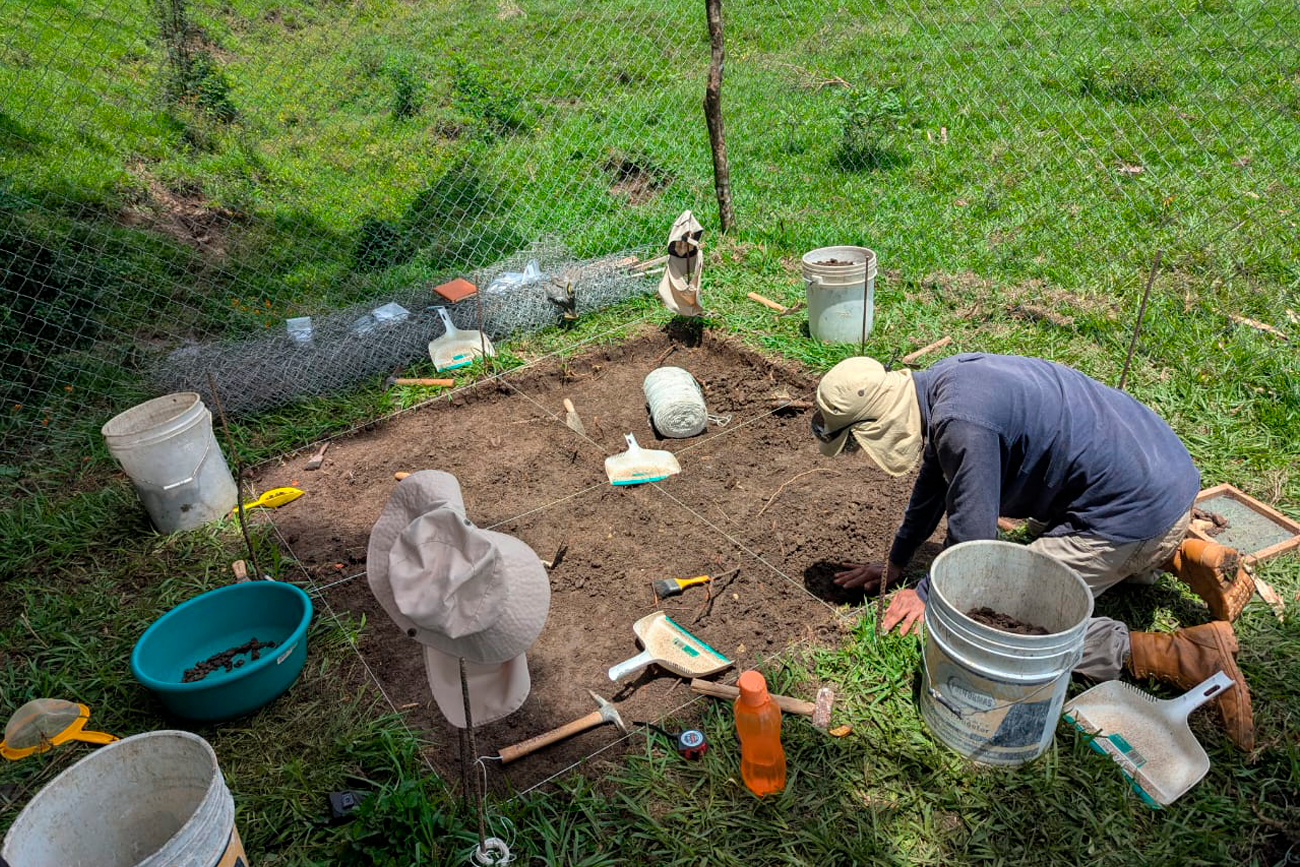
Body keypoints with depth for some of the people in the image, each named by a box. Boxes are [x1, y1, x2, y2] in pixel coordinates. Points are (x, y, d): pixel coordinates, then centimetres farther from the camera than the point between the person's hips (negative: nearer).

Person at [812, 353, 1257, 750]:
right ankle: (1186, 558, 18)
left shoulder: (961, 425, -26)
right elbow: (932, 484, 19)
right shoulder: (938, 385, 5)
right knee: (1046, 534, 37)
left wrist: (926, 594, 1)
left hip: (1136, 511, -10)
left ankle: (1187, 654, -14)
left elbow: (972, 537, -17)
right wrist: (895, 564, 25)